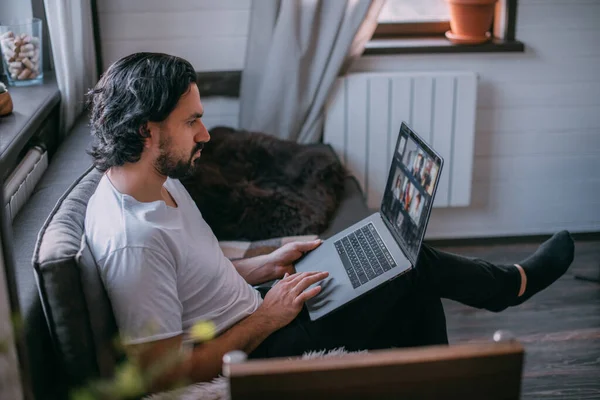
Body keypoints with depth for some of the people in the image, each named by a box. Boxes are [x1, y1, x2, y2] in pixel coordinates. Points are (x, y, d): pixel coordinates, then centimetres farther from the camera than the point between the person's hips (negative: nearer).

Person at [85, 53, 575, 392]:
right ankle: (513, 282, 27)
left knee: (414, 288, 9)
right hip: (250, 351, -9)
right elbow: (166, 373, -27)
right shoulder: (131, 240, -30)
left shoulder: (161, 182, 0)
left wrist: (264, 266, 1)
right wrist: (268, 315, -20)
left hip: (252, 316, 9)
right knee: (415, 267, -3)